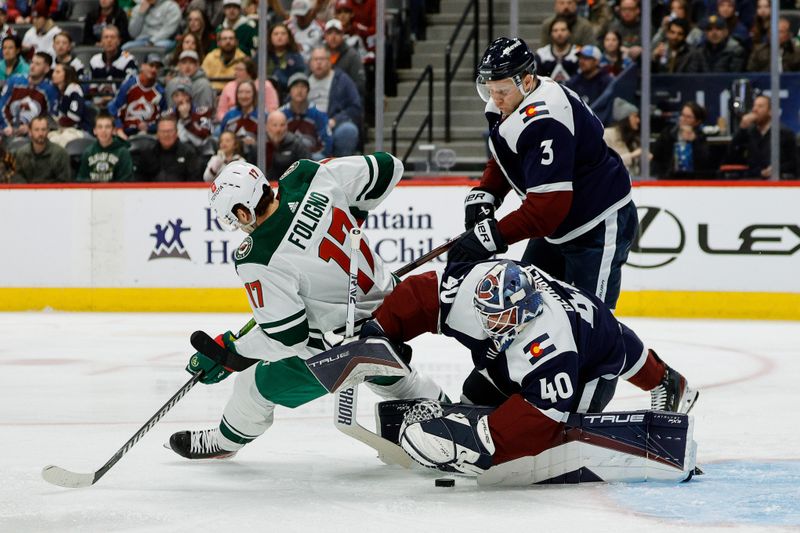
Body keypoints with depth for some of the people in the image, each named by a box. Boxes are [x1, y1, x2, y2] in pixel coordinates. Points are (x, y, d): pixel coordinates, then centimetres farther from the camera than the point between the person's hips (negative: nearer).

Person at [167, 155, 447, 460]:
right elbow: (387, 168, -3)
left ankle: (224, 441, 38)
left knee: (257, 385, 15)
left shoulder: (258, 261, -28)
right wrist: (350, 214, 12)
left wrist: (230, 348, -8)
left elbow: (288, 338, -21)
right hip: (389, 302, 6)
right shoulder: (312, 177, -14)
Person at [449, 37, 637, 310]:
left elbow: (548, 205, -36)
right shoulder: (510, 103, -1)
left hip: (600, 225, -10)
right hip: (559, 223, 10)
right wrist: (483, 194, -1)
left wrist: (492, 236, -37)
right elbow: (504, 160, 17)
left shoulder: (544, 119, -32)